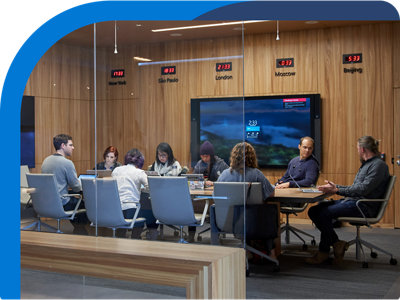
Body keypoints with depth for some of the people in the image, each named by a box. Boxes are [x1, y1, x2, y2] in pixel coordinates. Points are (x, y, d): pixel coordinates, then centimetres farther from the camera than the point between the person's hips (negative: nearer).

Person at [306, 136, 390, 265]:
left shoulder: (379, 165, -10)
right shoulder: (366, 164, 23)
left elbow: (363, 189, -19)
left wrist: (337, 190, -16)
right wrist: (335, 186, 16)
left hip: (363, 206, -10)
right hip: (351, 201, 10)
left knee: (325, 213, -26)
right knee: (314, 211, -5)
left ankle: (323, 252, -11)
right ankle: (337, 243, -4)